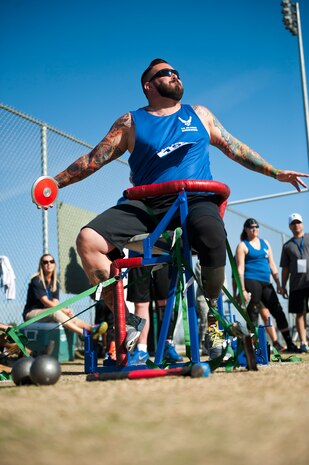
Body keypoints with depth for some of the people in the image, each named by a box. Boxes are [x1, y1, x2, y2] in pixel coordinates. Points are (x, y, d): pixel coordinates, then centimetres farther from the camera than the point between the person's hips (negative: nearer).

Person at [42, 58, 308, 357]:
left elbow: (234, 148, 25)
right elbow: (93, 159, 11)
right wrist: (54, 183, 2)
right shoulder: (131, 123, 14)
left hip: (195, 200, 0)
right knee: (88, 239, -23)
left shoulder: (199, 115, 21)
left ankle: (210, 309, -6)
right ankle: (127, 320, -11)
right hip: (146, 205, 1)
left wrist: (276, 173, 23)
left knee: (213, 239, -37)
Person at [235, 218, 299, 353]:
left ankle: (290, 345, 9)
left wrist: (278, 283, 14)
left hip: (266, 283, 6)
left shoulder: (265, 243, 18)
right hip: (251, 281, -6)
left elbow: (272, 264, 20)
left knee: (278, 312, 4)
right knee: (253, 315, -6)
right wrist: (243, 289, -13)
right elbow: (240, 269, -5)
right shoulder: (242, 246, 2)